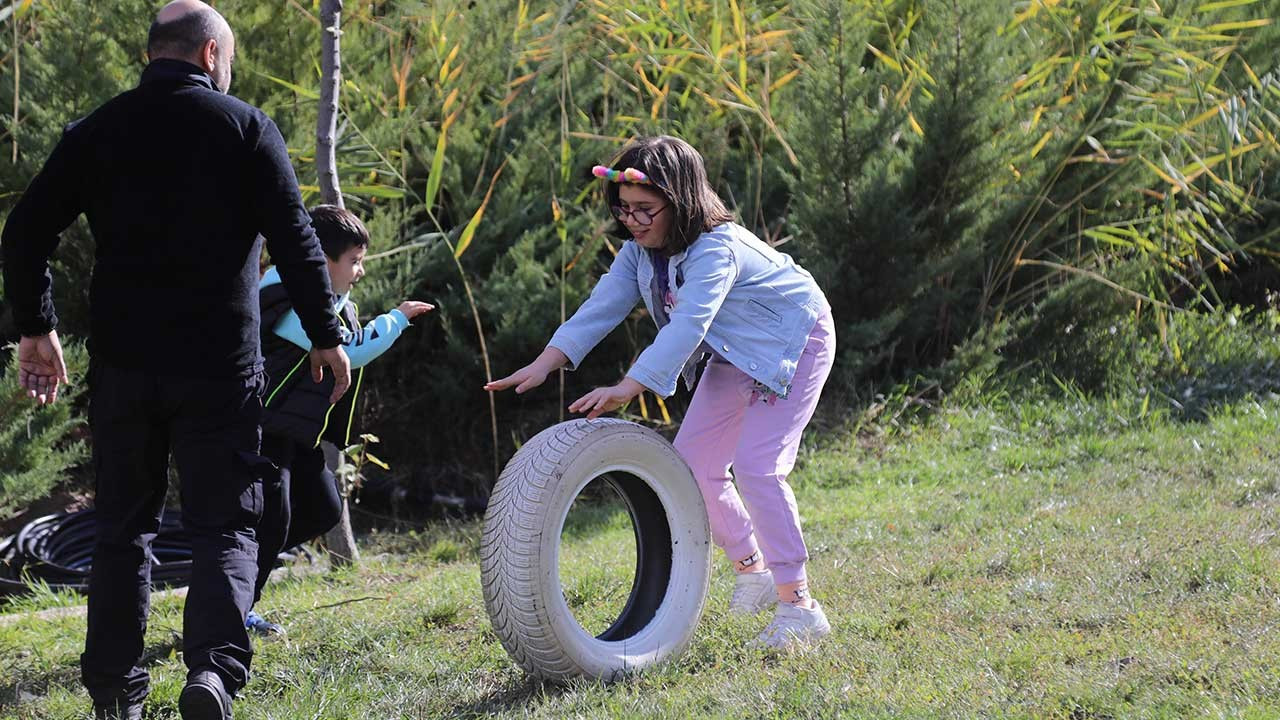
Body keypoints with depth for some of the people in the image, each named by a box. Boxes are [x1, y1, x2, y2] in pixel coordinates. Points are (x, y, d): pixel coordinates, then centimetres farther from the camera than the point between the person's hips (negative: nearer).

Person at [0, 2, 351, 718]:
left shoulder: (97, 131, 6)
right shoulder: (245, 127, -2)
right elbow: (295, 239, -6)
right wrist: (326, 336, 1)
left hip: (123, 363, 3)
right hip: (219, 364, -3)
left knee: (123, 526, 13)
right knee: (226, 525, 1)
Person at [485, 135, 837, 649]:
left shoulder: (715, 249, -34)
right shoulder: (642, 249, -7)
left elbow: (688, 325, -45)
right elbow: (602, 307, -13)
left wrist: (627, 389, -55)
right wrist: (543, 365, -26)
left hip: (793, 343, -9)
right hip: (736, 357, 9)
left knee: (755, 465, -21)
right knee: (693, 462, 5)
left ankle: (798, 604, -17)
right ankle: (752, 569, 23)